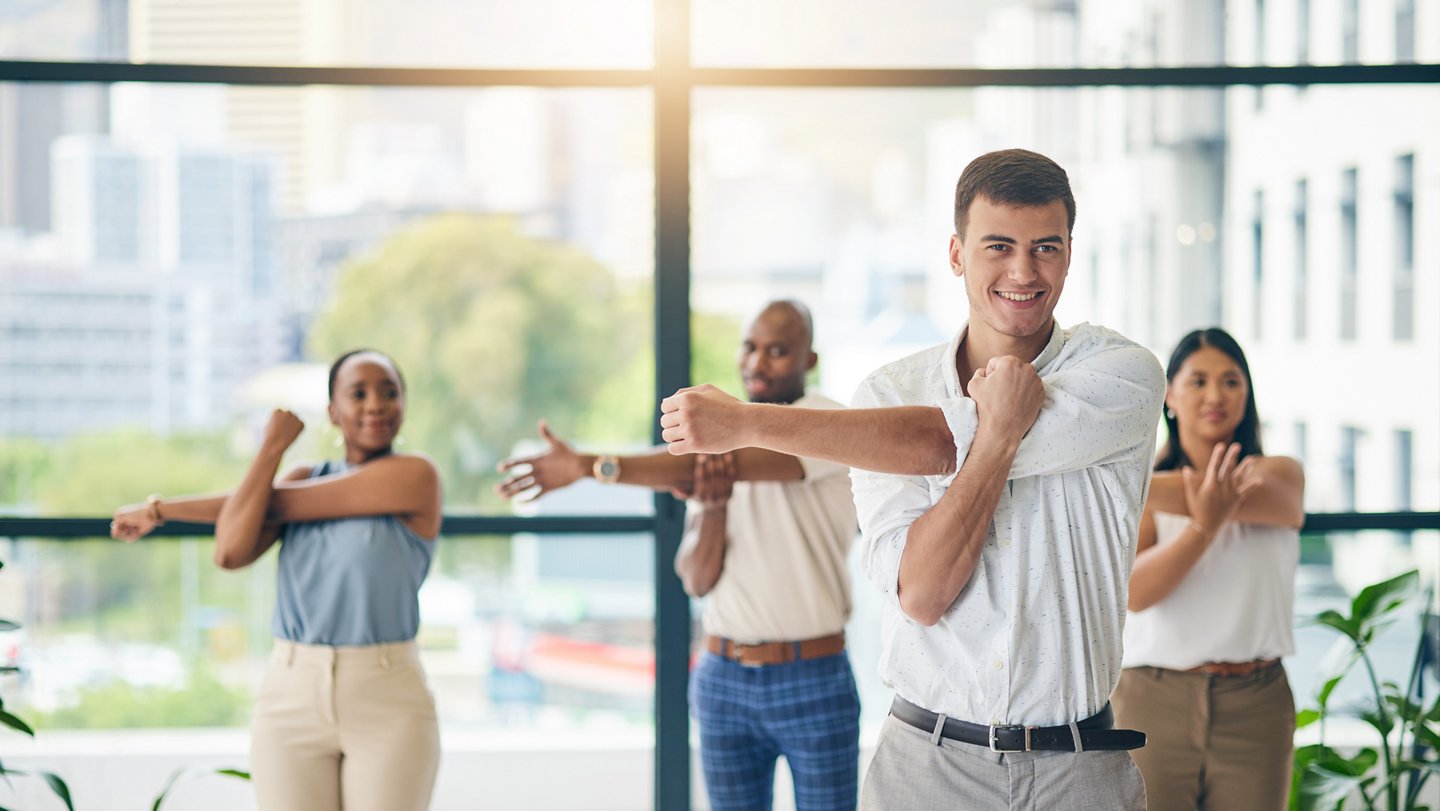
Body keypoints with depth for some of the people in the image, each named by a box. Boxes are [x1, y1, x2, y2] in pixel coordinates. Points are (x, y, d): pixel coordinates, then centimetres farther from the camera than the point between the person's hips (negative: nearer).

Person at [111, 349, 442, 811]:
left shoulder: (415, 476, -6)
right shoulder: (303, 478, 12)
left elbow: (277, 503, -7)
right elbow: (231, 552, -6)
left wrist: (162, 508, 2)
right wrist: (273, 445, 0)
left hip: (387, 705, -4)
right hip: (292, 698, 4)